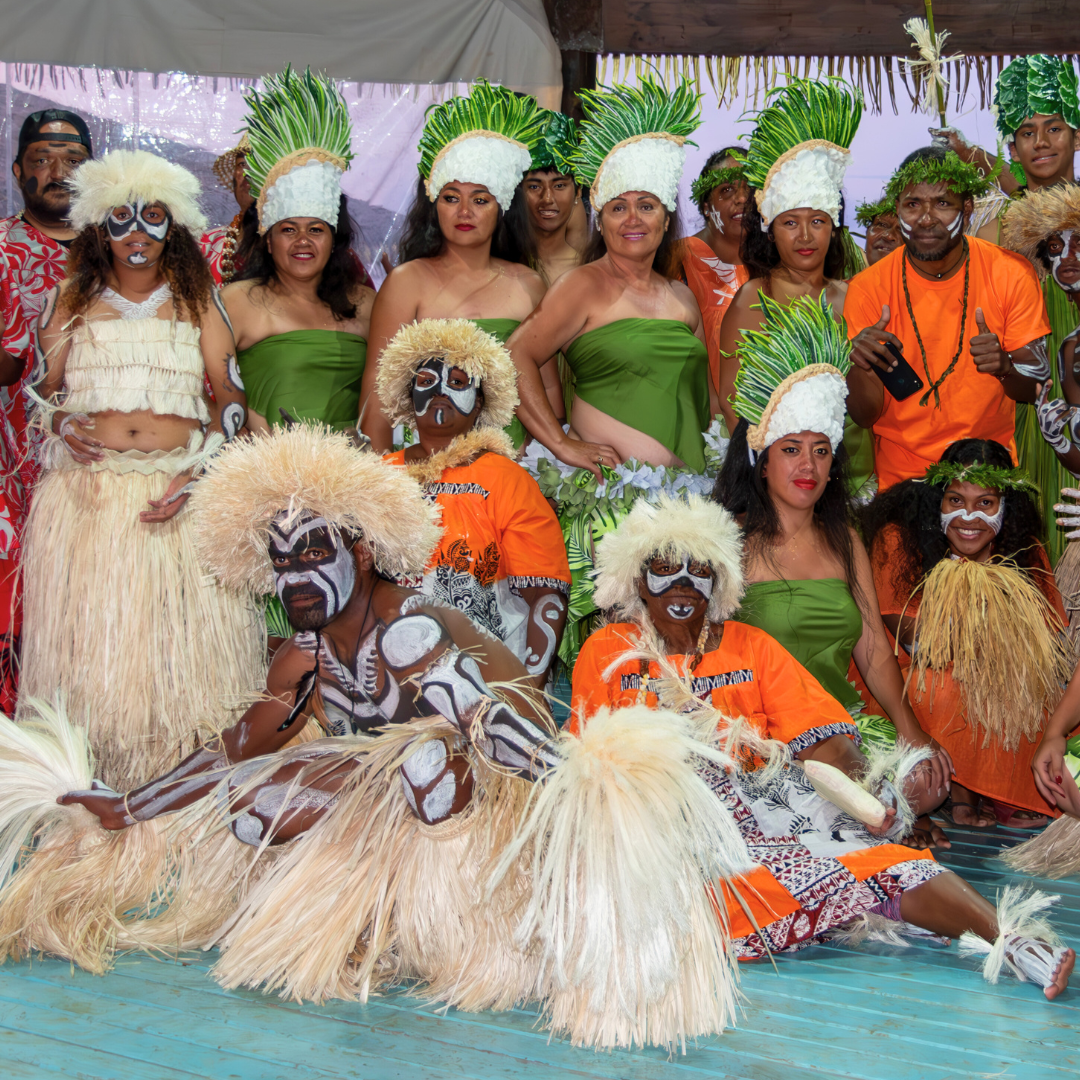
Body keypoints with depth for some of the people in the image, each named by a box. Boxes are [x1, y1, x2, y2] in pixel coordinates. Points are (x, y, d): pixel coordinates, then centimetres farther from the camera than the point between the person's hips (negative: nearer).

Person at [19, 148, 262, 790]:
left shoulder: (196, 302, 11)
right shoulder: (73, 302, 15)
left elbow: (232, 396, 6)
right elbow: (41, 389, 19)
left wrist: (199, 473, -9)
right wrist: (59, 423, -5)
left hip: (180, 493, -1)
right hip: (88, 492, 1)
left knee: (182, 639, -5)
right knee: (90, 637, -1)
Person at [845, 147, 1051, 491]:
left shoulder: (1011, 276, -5)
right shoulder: (868, 289, -7)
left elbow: (1031, 390, -2)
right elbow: (865, 416, -7)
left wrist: (1005, 366, -24)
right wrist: (860, 367, -27)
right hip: (900, 474, 0)